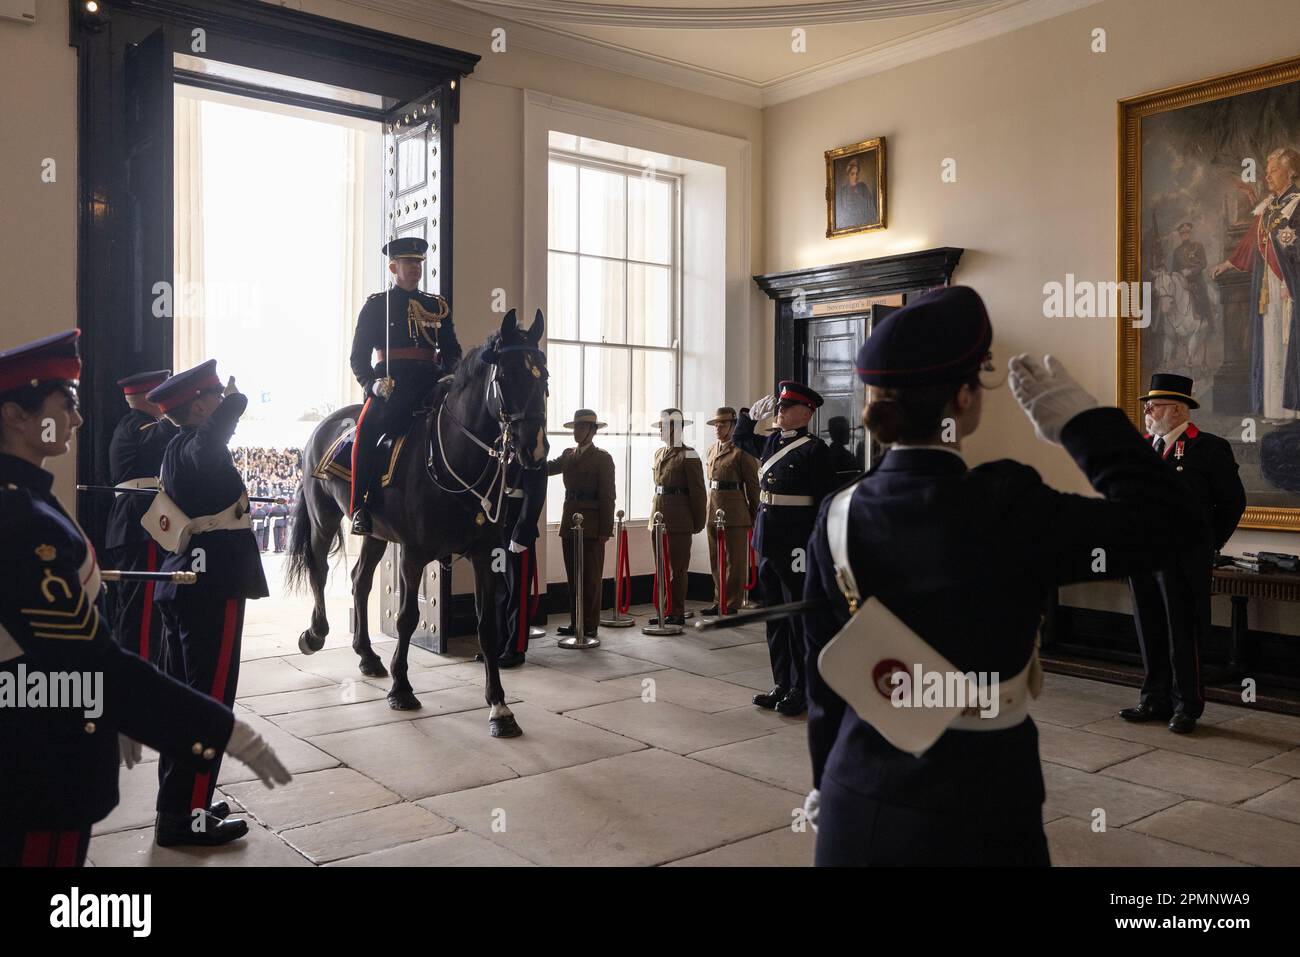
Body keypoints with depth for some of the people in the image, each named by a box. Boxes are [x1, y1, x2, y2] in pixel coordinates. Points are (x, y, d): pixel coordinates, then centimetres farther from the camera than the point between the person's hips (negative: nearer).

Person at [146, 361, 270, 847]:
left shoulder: (177, 450, 12)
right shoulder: (200, 447, -16)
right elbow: (231, 411, -34)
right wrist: (234, 399, -15)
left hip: (182, 585, 10)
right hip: (213, 588, -10)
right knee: (209, 700, -2)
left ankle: (176, 804, 26)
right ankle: (187, 817, 5)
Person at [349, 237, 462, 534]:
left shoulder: (437, 305, 21)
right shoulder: (375, 305, 11)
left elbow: (452, 352, 20)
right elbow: (358, 357, 7)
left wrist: (447, 377, -1)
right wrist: (372, 384, -11)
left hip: (431, 384, 4)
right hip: (391, 385, -4)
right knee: (368, 426, -30)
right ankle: (358, 507, -23)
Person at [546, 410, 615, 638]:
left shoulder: (602, 458, -3)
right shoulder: (568, 455, 16)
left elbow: (607, 496, -7)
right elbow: (547, 467, 3)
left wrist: (605, 529, -12)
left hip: (591, 526, -6)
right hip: (569, 523, 6)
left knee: (590, 577, 1)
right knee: (573, 576, 9)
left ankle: (590, 625, 7)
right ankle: (575, 622, 17)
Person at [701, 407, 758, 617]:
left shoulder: (741, 451, -9)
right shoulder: (711, 450, 14)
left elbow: (753, 485, -7)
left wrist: (754, 516, -5)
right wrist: (708, 508, 15)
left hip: (734, 512, -8)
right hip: (712, 509, 8)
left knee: (734, 560, 1)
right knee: (716, 560, 13)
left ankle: (732, 604, 8)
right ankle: (719, 600, 23)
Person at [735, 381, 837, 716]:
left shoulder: (814, 449, -9)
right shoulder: (771, 442, 12)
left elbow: (825, 500, -12)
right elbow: (741, 438, 34)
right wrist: (753, 413, 17)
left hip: (796, 543, -7)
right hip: (767, 539, 8)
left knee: (799, 617, 2)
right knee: (775, 616, 13)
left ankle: (801, 690, 12)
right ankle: (782, 684, 23)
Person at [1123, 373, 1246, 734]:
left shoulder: (1209, 449, -4)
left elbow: (1233, 501, 2)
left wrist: (1208, 545, 6)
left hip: (1181, 560, -5)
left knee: (1183, 637, 2)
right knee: (1150, 635, 11)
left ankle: (1186, 707, 13)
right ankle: (1155, 701, 22)